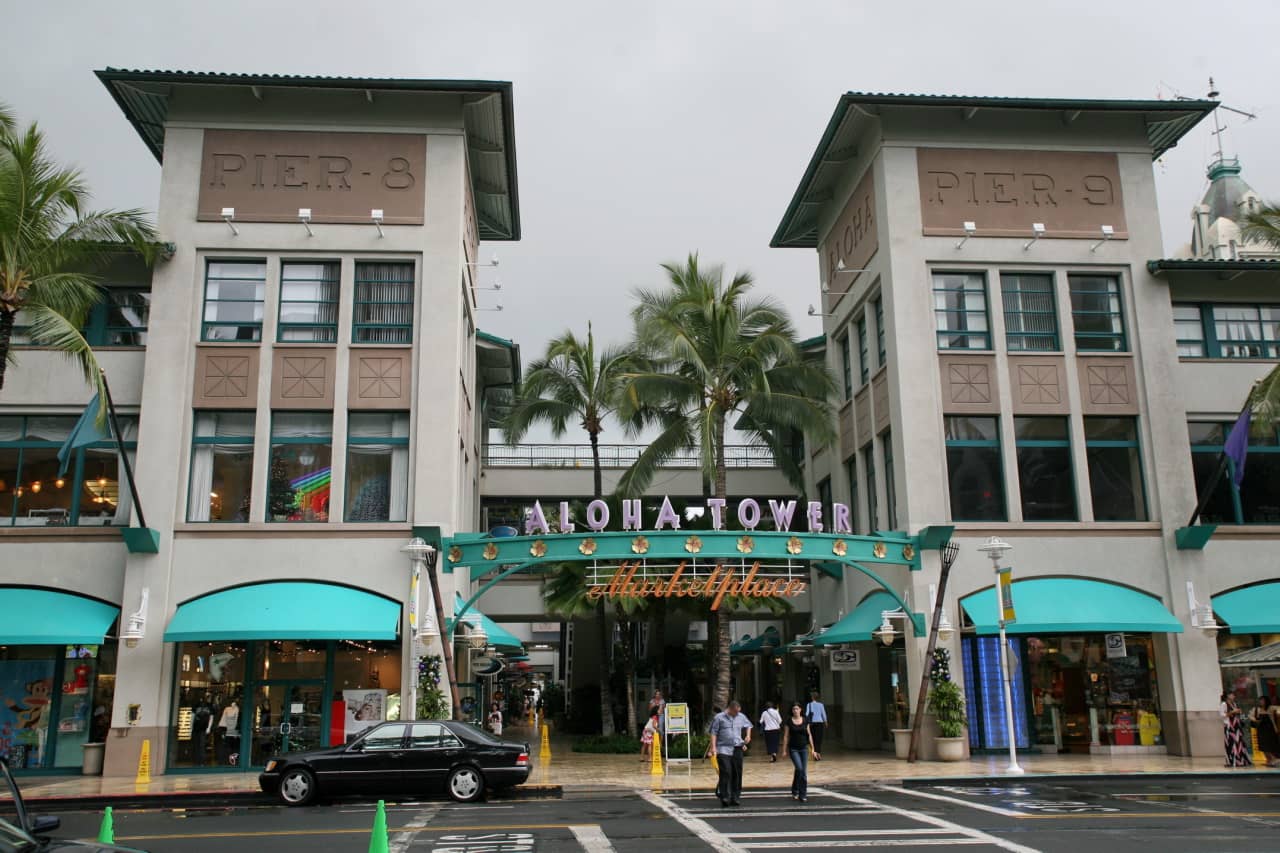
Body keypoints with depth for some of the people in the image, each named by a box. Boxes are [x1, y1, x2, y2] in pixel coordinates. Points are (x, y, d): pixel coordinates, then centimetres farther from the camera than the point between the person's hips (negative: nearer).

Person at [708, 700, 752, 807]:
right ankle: (724, 797, -9)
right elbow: (714, 733, -2)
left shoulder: (741, 717, 11)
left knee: (737, 773, 6)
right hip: (723, 749, -5)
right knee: (725, 772, -14)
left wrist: (748, 736, 13)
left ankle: (735, 797, 16)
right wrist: (713, 747, -10)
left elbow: (748, 725, 30)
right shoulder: (719, 717, -2)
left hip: (737, 749, 5)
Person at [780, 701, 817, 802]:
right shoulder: (789, 721, -3)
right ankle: (795, 791, 0)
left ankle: (803, 795, 10)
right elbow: (785, 736, -1)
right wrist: (784, 750, -4)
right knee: (799, 768, -18)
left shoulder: (805, 721, 3)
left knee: (804, 772, 1)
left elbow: (809, 735, 7)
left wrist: (812, 749, 5)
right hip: (793, 749, -2)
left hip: (804, 748, 3)